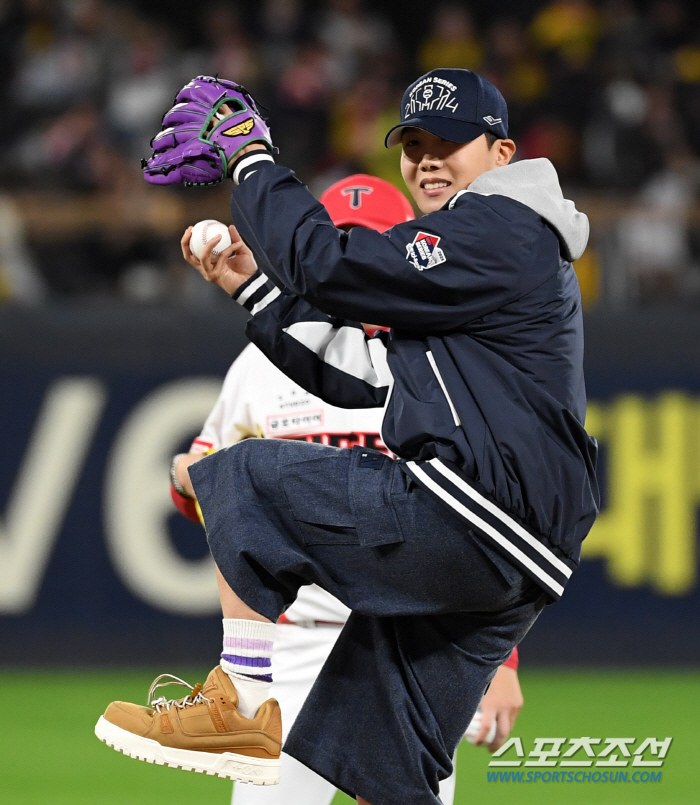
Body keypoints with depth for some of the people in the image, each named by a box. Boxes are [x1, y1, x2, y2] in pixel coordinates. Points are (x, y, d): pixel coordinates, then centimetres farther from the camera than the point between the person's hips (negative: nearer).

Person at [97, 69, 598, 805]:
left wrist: (250, 159, -2)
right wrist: (254, 287, 18)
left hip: (475, 514, -10)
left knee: (246, 479, -7)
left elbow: (329, 265, -14)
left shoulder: (499, 229, -6)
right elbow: (362, 379, 25)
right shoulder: (467, 259, 27)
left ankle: (242, 704, -11)